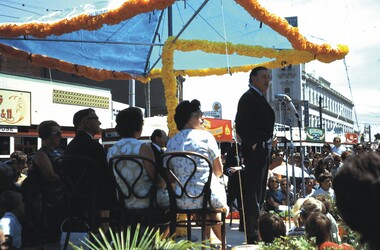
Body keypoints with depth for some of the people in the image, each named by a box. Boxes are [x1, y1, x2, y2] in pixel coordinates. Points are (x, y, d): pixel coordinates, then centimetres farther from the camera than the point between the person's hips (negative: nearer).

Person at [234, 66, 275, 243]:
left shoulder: (260, 98, 20)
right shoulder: (249, 97, -9)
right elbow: (241, 125, -18)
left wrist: (267, 145, 16)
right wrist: (252, 145, -19)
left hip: (262, 152, 10)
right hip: (253, 152, -10)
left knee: (258, 192, 13)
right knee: (252, 192, -8)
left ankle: (254, 233, 21)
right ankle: (252, 235, -7)